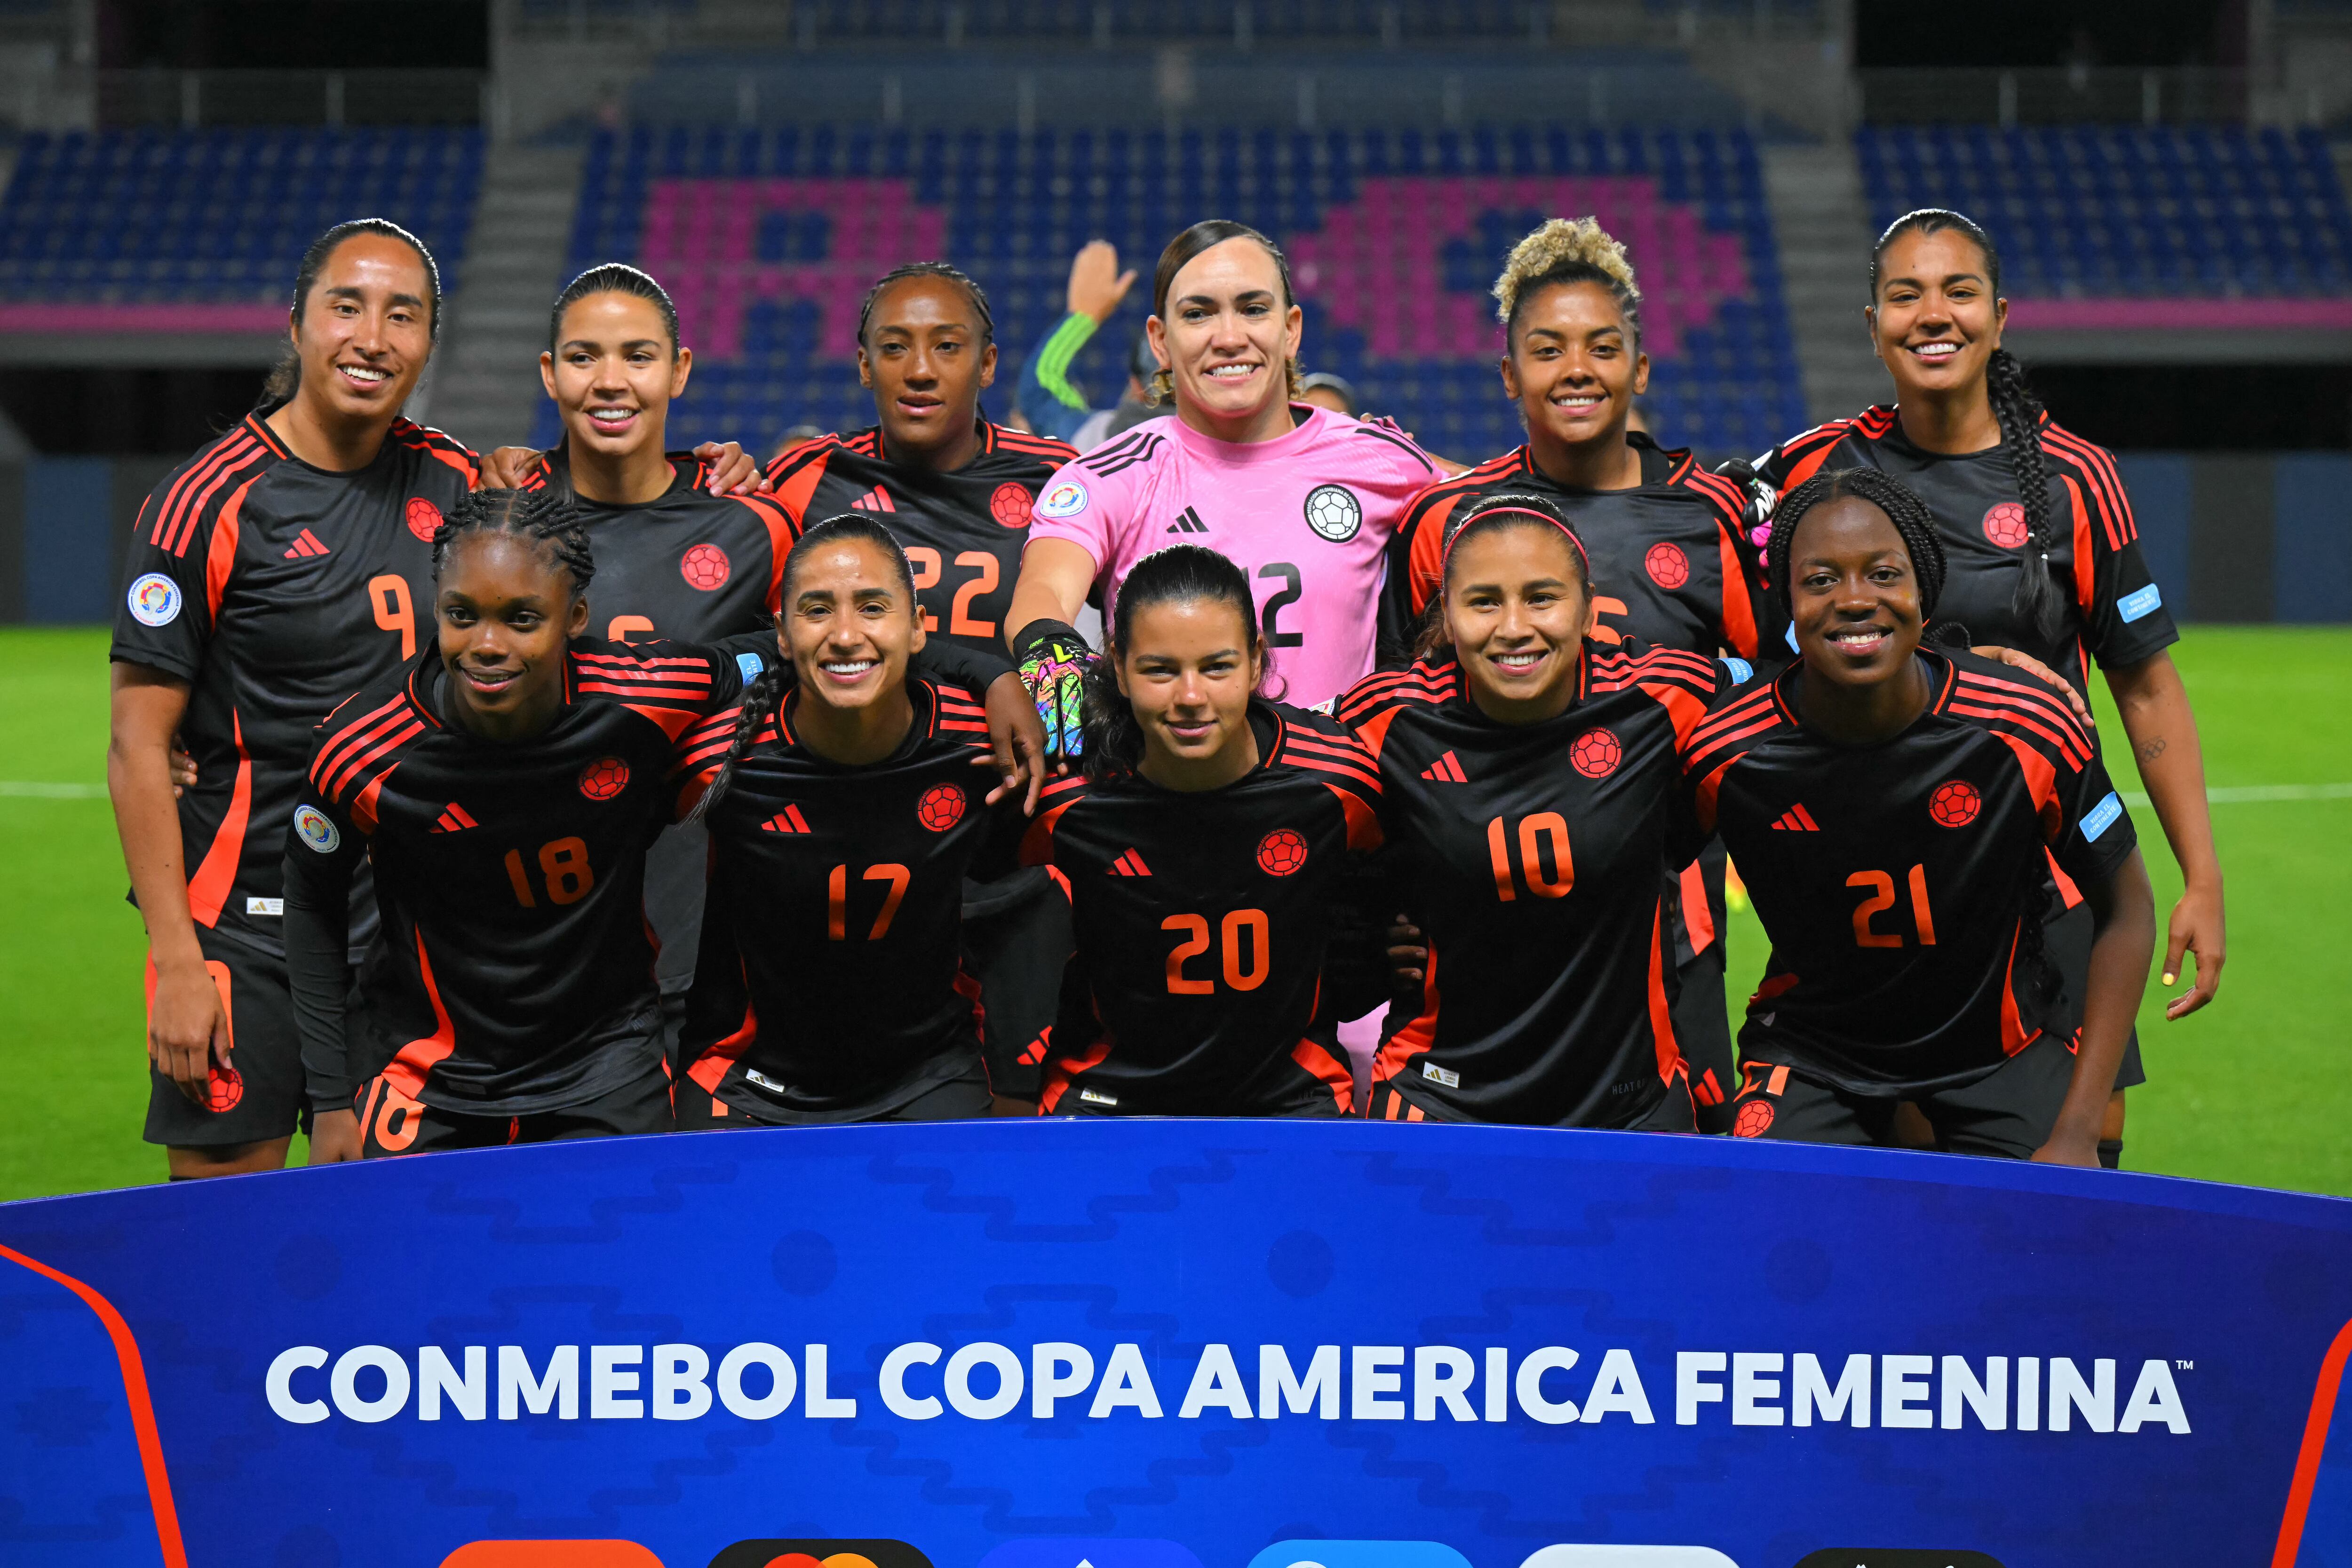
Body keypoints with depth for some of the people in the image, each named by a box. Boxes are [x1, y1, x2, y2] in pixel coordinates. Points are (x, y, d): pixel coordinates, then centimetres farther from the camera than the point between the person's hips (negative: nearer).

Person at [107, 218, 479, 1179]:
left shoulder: (451, 481, 5)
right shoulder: (208, 502, -10)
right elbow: (138, 747, -10)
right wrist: (176, 960, -15)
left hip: (410, 919, 5)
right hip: (244, 920, -4)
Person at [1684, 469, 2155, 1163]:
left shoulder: (2030, 732, -20)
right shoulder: (1724, 755, -19)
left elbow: (2124, 912, -7)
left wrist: (2077, 1133, -12)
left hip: (2002, 1047, 0)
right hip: (1811, 1049, 0)